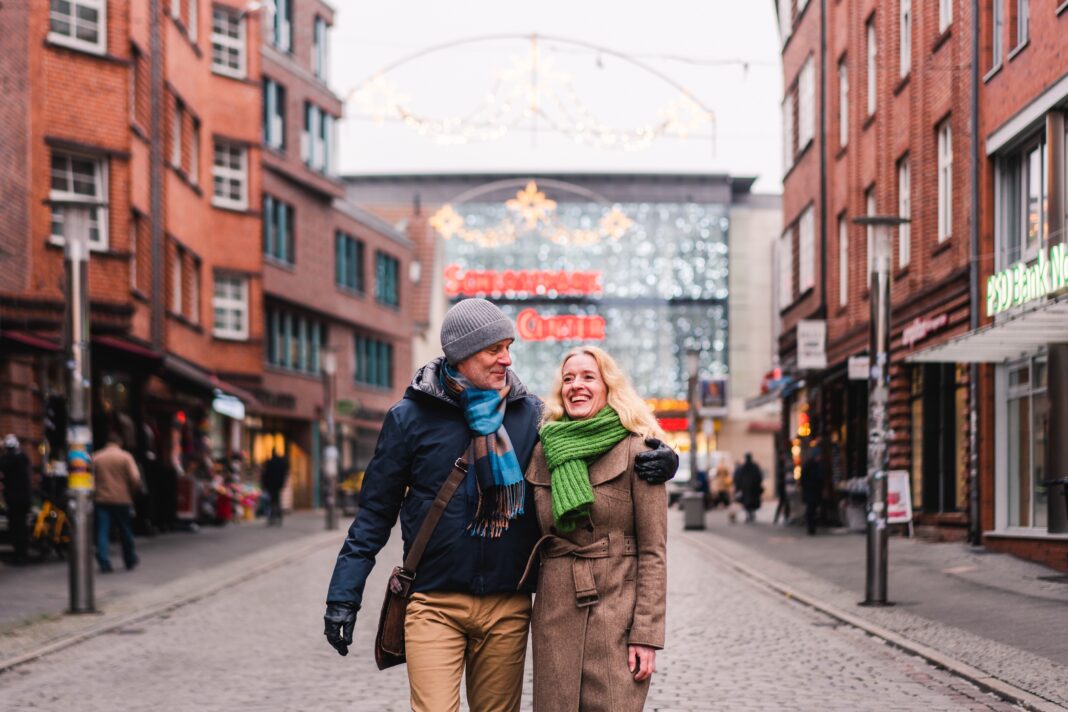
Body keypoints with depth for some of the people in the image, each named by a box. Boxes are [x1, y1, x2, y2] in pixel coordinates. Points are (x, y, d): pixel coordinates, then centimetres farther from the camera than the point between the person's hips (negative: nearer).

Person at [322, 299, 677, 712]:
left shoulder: (530, 414, 5)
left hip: (508, 606, 3)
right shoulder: (411, 417, -1)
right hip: (435, 605, -3)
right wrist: (344, 594, 0)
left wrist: (655, 461, -9)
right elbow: (375, 510, 3)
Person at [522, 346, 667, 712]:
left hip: (616, 614, -4)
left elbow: (653, 551, -5)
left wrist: (646, 634, -11)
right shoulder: (543, 454, 10)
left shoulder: (636, 452, -3)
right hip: (555, 616, 4)